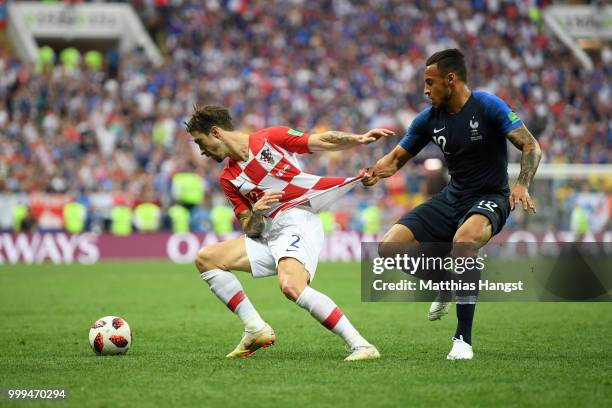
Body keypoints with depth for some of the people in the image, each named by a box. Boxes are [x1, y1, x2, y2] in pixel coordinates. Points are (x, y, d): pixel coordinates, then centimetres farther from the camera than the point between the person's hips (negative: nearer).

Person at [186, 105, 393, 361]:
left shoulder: (270, 139, 0)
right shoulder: (229, 179, 15)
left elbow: (324, 141, -1)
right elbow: (250, 230, 11)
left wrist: (359, 139, -16)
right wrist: (255, 212, -10)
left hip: (299, 223, -7)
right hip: (269, 236, 7)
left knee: (291, 286, -33)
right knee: (206, 258, 1)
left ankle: (360, 346, -32)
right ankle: (255, 329, -2)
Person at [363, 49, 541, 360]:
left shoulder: (488, 106, -14)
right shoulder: (429, 118, 2)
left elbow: (531, 147, -16)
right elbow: (398, 157, 11)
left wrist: (522, 185, -34)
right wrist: (375, 173, -12)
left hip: (489, 198, -6)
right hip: (452, 198, 6)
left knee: (463, 240, -40)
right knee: (389, 248, -10)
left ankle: (463, 339, -30)